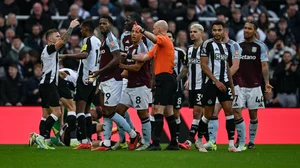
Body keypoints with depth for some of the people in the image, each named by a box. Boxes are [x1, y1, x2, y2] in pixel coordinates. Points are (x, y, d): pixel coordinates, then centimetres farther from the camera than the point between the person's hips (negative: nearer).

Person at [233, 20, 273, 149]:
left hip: (254, 85, -2)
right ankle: (241, 141, 0)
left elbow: (264, 66, -4)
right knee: (237, 112, -9)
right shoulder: (238, 46, 9)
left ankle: (251, 141, 16)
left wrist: (267, 83, -12)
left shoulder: (261, 46, 1)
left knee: (253, 115, 4)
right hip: (239, 85, 2)